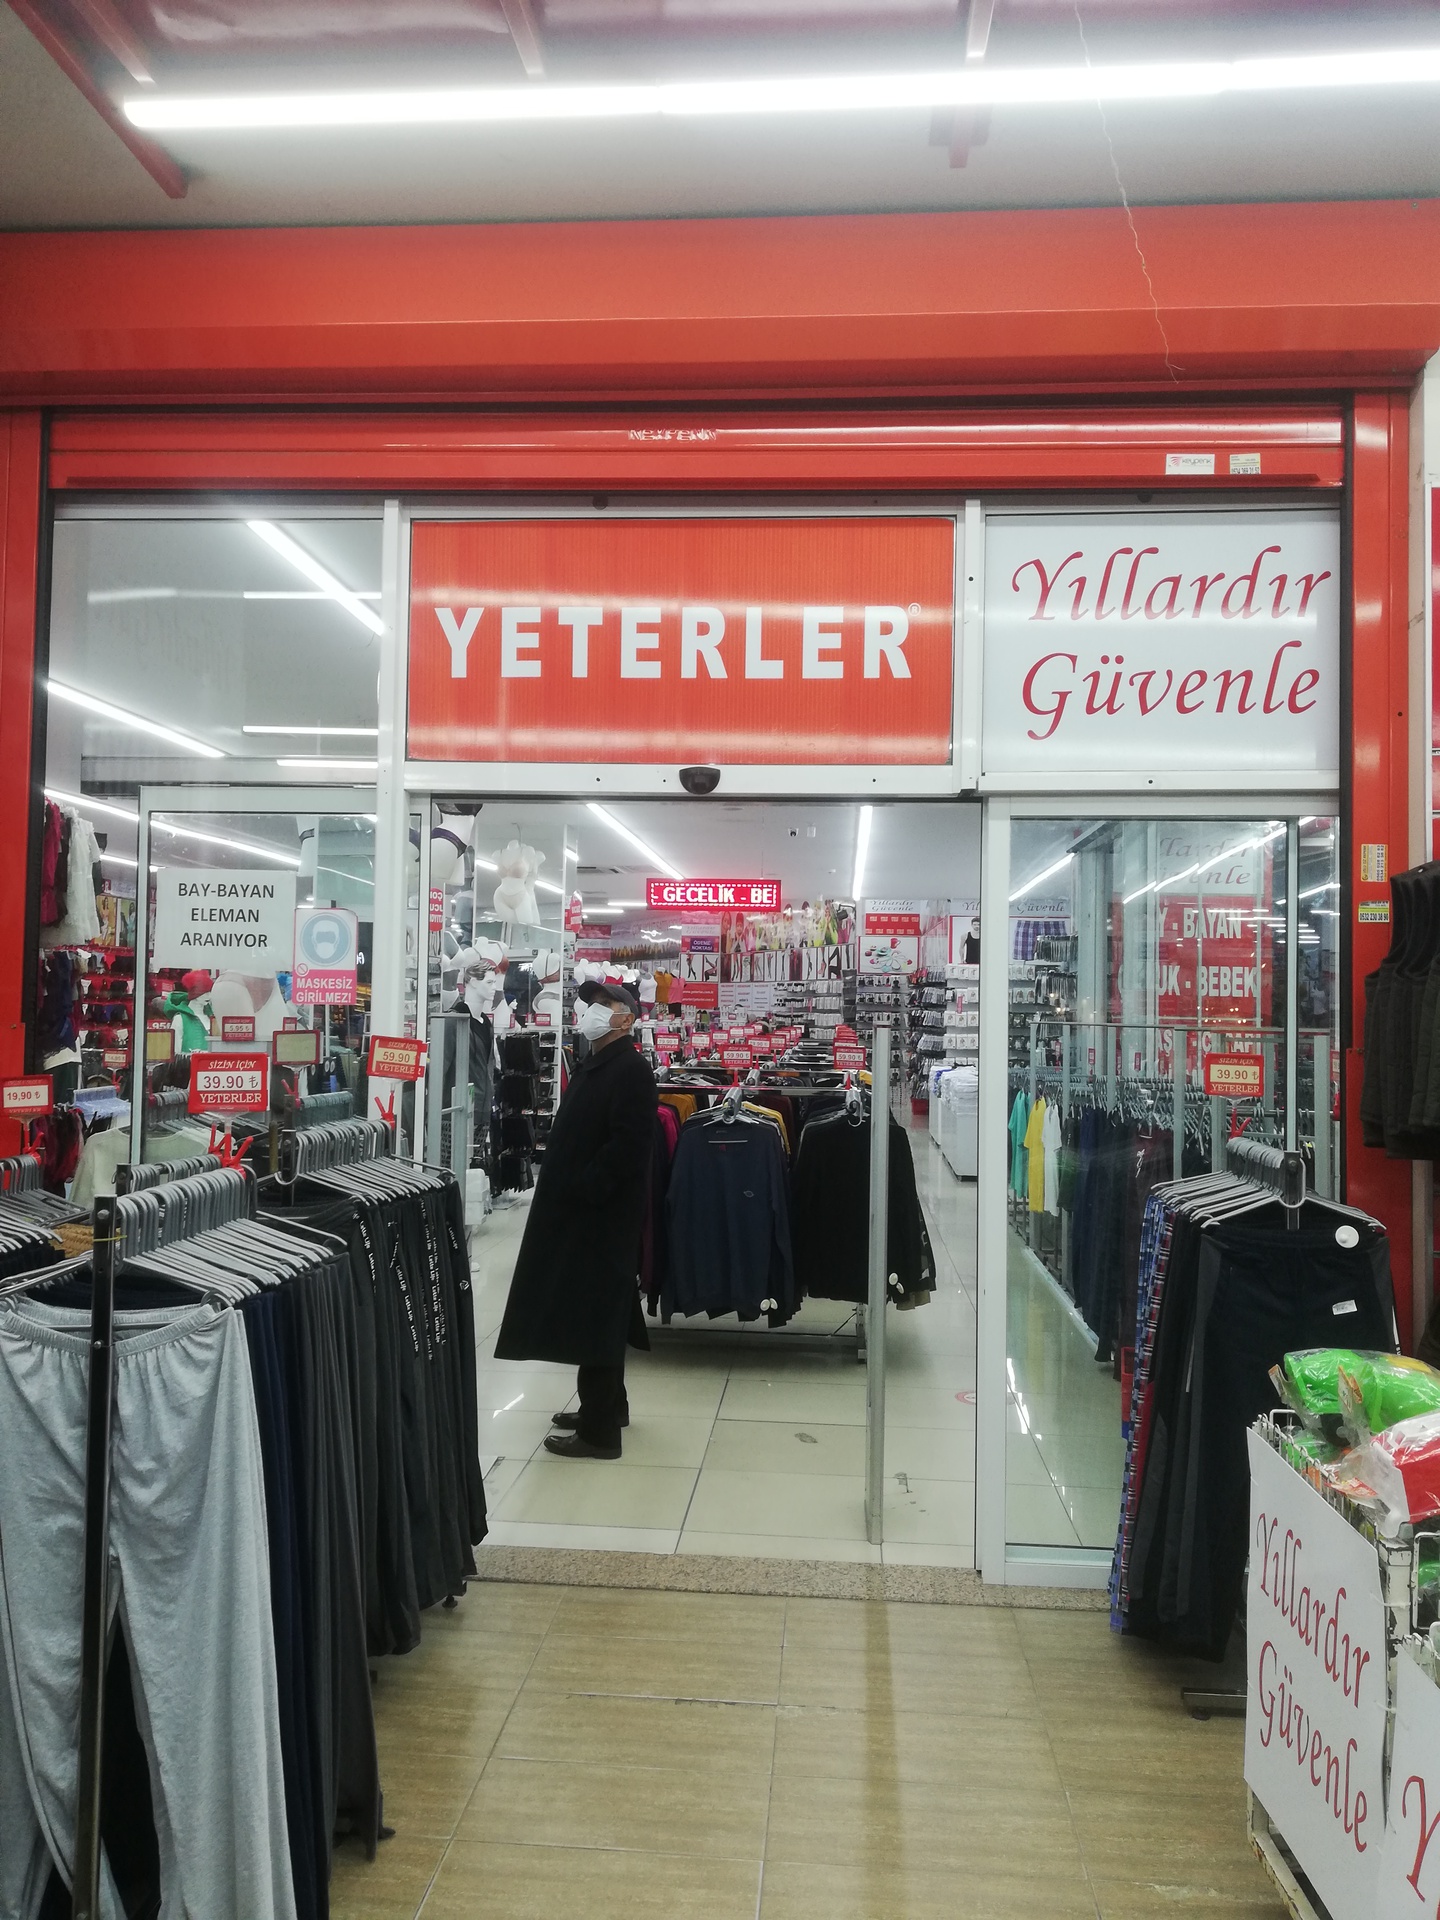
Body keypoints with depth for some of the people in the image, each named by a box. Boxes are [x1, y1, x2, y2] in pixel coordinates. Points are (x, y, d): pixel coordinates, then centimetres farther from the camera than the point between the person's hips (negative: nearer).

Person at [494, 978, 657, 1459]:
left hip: (603, 1213, -10)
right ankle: (607, 1405, 32)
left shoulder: (631, 1070, -16)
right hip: (579, 1209, 10)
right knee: (592, 1312, 18)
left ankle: (600, 1430, 5)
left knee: (595, 1315, -4)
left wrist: (578, 1190, -20)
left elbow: (628, 1147, -24)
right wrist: (559, 1184, 10)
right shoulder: (592, 1064, 14)